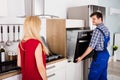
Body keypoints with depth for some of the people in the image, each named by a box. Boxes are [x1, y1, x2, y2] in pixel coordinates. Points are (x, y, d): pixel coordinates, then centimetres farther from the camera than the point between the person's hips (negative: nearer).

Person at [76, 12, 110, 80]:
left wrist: (81, 57, -16)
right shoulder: (106, 28, 8)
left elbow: (91, 47, -22)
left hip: (99, 56, -9)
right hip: (106, 54, 10)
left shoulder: (97, 30, -20)